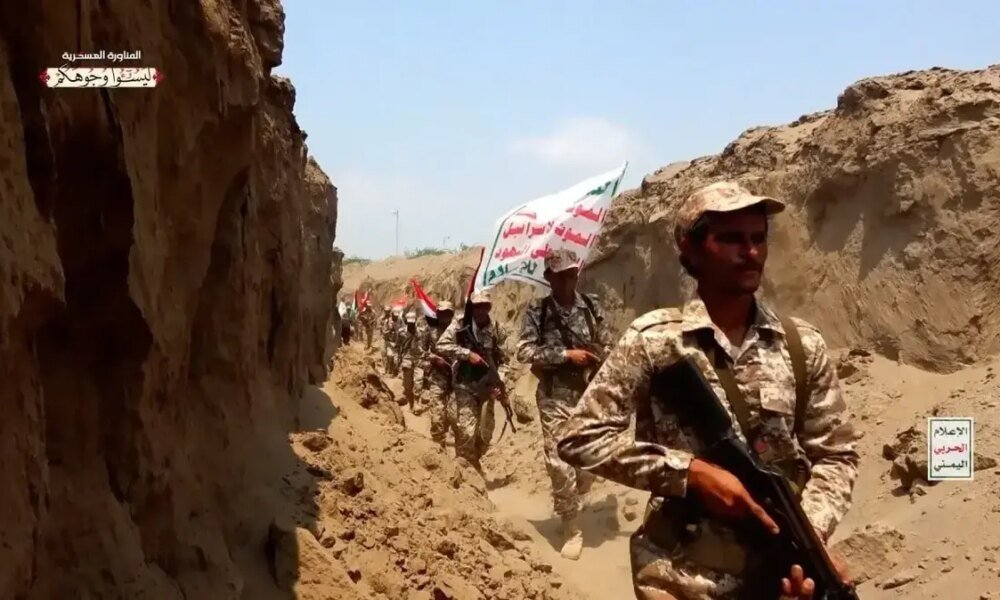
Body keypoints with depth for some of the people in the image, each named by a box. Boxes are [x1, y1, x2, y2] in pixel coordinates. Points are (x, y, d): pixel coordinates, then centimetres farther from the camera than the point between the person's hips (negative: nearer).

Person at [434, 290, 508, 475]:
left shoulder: (497, 331, 3)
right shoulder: (459, 326, -6)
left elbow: (503, 361, 9)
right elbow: (440, 346, -16)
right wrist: (467, 353, -21)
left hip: (486, 389, 4)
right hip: (464, 388, -4)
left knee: (485, 435, 10)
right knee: (466, 433, -13)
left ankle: (474, 464, 32)